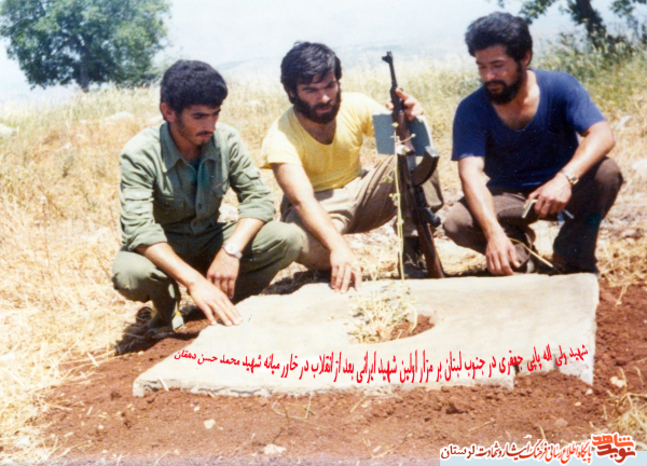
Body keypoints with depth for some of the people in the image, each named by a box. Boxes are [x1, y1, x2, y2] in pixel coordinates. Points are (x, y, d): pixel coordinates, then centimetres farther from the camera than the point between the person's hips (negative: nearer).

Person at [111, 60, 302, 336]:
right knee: (129, 274, -37)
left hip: (211, 241, 3)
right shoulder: (139, 154, -23)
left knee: (288, 239, -20)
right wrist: (194, 280, -45)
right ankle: (166, 306, -1)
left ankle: (222, 304, -1)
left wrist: (231, 250, -31)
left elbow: (258, 198, -12)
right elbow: (139, 230, -32)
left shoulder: (226, 140, -13)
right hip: (163, 252, -3)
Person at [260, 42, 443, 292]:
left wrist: (411, 121, -36)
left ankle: (415, 249, -16)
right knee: (305, 245, -40)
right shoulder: (281, 137, -24)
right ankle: (334, 269, -4)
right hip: (317, 212, -3)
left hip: (360, 193, 4)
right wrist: (338, 246, -54)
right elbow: (303, 200, -37)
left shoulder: (356, 106, -11)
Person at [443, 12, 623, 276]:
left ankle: (571, 261, -11)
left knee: (606, 172, -30)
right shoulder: (471, 110, -15)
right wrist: (494, 232, -43)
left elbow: (602, 135, -28)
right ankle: (519, 246, 4)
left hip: (565, 192, 0)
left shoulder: (559, 87, -16)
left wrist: (566, 179, -49)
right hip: (508, 197, 0)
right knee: (456, 223, -27)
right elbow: (471, 173, -26)